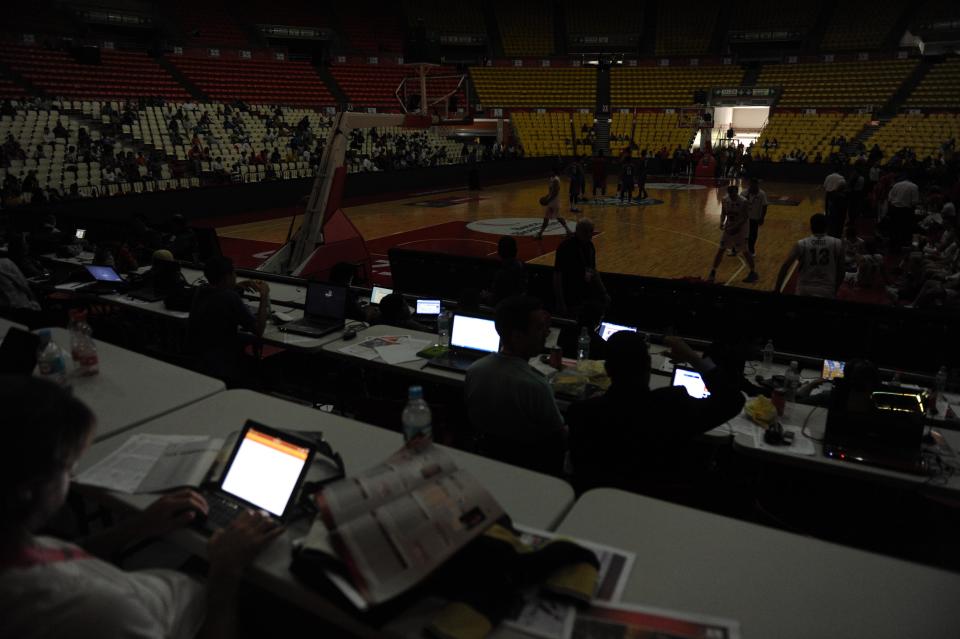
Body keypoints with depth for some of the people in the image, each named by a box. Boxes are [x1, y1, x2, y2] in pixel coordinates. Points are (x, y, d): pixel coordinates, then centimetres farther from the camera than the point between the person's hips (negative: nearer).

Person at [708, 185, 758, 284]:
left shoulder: (743, 201, -22)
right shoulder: (725, 199, -7)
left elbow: (745, 218, -20)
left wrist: (735, 227, -30)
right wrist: (722, 222, -15)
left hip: (741, 228, -4)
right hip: (729, 227, 4)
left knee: (745, 251, 0)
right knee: (721, 249, 3)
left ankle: (753, 273, 15)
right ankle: (713, 272, 11)